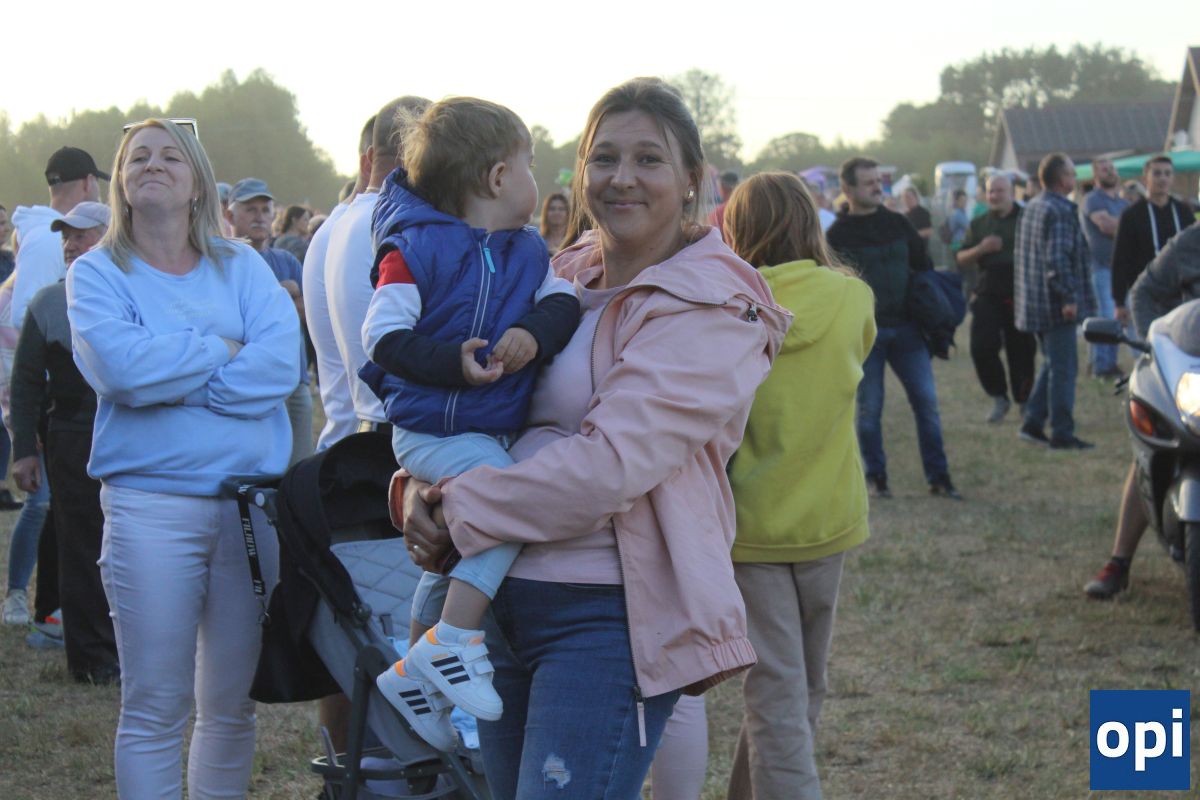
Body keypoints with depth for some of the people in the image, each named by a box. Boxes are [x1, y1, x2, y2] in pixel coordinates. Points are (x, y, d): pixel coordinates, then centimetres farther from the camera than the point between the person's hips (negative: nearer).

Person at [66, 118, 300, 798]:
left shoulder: (242, 265, 10)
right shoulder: (97, 273, 5)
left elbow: (281, 360, -8)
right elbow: (118, 365, -15)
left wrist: (168, 377, -12)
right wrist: (222, 350, -6)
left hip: (252, 501, 2)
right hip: (152, 504, -2)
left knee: (232, 704, 10)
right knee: (155, 706, 0)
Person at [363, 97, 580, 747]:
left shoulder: (528, 250, 9)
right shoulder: (417, 248, -13)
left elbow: (563, 301, -2)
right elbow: (383, 335, -18)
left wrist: (534, 333, -22)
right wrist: (451, 362, -28)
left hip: (494, 428, 8)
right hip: (431, 429, -8)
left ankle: (415, 676, 35)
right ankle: (452, 644, -20)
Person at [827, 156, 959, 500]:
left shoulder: (898, 224, 8)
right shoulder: (837, 234, -2)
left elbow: (924, 267, 15)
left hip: (905, 329, 3)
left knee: (926, 401, 1)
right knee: (868, 409, 2)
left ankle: (938, 477, 9)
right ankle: (876, 477, 15)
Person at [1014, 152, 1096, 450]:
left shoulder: (1031, 208, 14)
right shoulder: (1061, 210, -15)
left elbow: (1020, 255, 21)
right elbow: (1057, 259, -24)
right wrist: (1069, 297, -22)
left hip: (1033, 301, 9)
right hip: (1054, 303, -9)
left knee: (1052, 364, 19)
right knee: (1063, 368, -3)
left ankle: (1032, 423, 18)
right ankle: (1062, 434, 0)